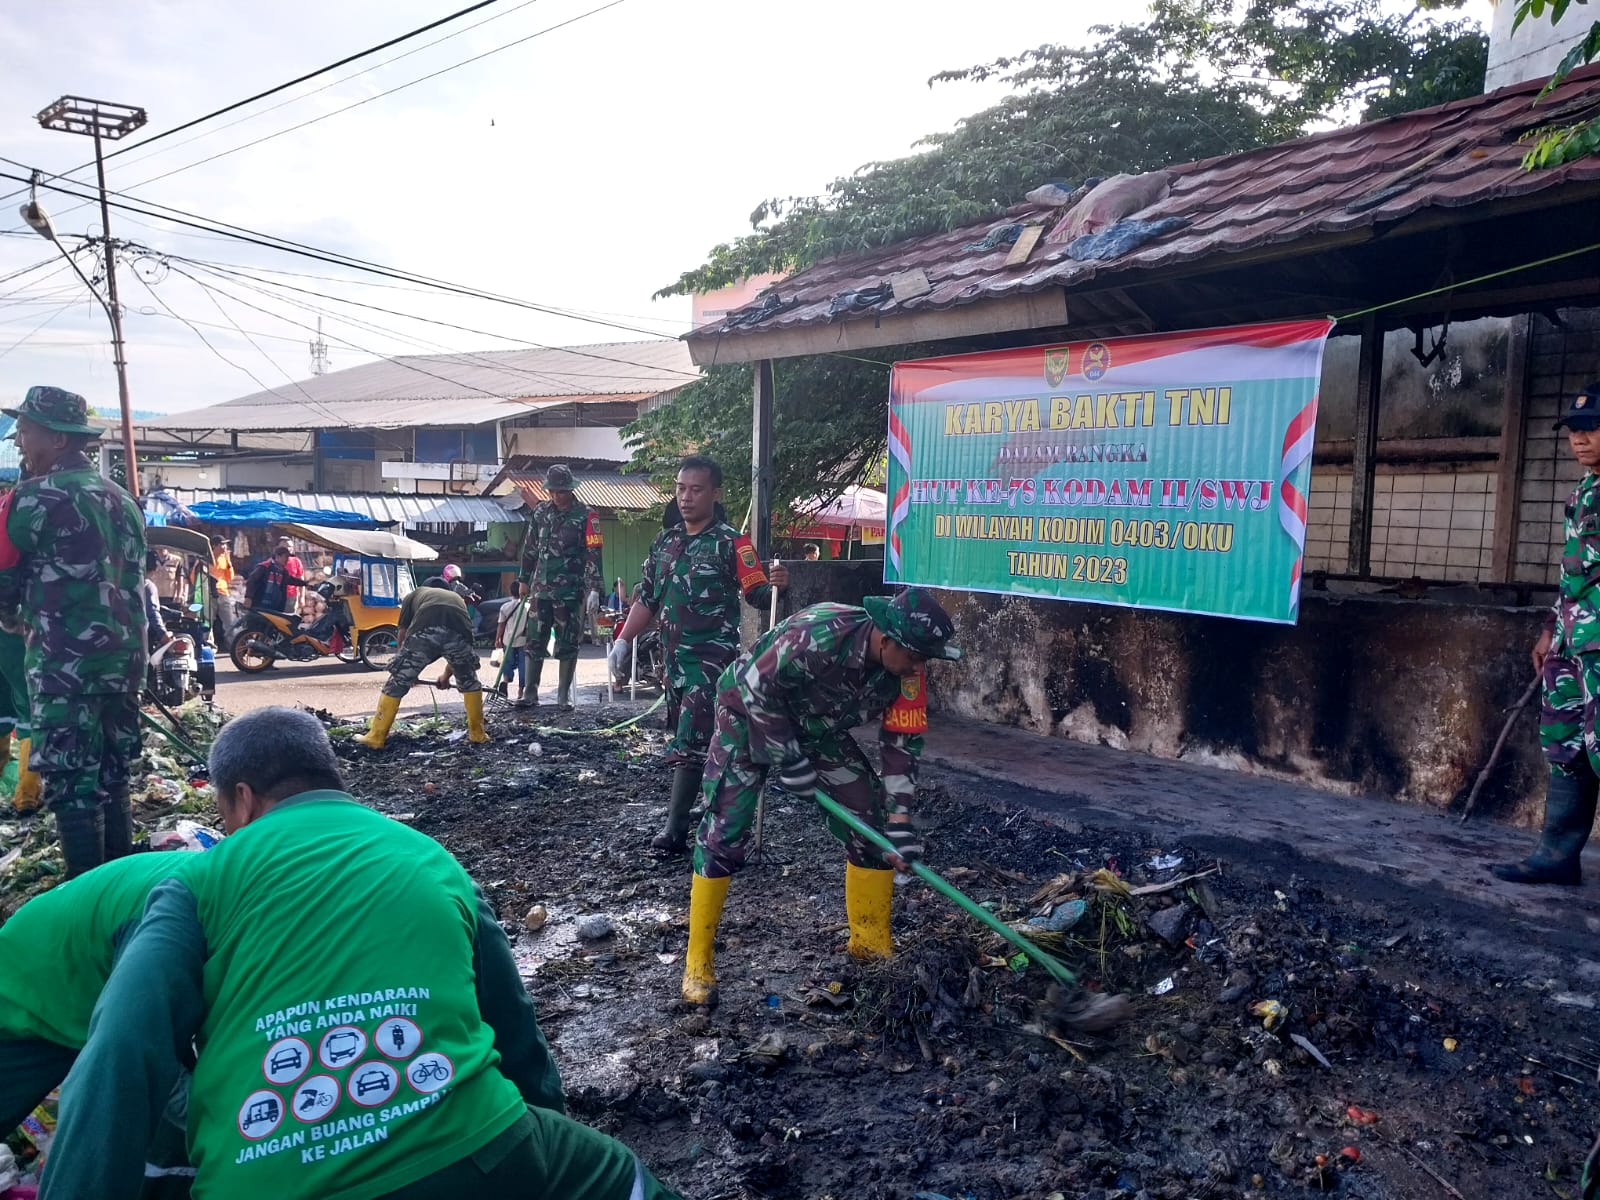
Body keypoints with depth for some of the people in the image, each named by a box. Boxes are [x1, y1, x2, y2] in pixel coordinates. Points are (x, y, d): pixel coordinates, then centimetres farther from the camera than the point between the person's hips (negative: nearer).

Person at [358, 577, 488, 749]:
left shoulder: (415, 594, 39)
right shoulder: (457, 597, 44)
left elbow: (403, 634, 35)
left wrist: (410, 671, 47)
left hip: (425, 630, -2)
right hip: (458, 631, 2)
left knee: (397, 683, 14)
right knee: (469, 681, 28)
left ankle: (376, 737, 18)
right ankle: (477, 733, 31)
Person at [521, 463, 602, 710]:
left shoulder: (586, 515, -6)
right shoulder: (541, 512, 8)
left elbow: (593, 553, -11)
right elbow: (530, 549, 17)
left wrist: (593, 588, -19)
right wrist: (524, 580, 18)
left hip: (571, 591, -4)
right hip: (542, 589, 4)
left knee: (567, 644, 2)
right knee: (535, 641, 6)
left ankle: (563, 696, 10)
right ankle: (530, 692, 13)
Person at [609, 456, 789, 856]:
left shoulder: (730, 542, -9)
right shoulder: (664, 542, 11)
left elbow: (758, 596, -16)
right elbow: (648, 600, 17)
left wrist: (776, 584, -37)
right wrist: (623, 641, 11)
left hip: (712, 655, -7)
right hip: (675, 655, 7)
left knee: (691, 741, -11)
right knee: (688, 737, 14)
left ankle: (675, 829, -8)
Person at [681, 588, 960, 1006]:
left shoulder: (905, 670, -18)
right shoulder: (818, 635, -39)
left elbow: (903, 740, -10)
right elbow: (756, 687, -29)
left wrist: (899, 818, -16)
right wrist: (790, 760, -23)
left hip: (820, 726, 6)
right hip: (752, 710, -6)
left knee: (871, 819, 0)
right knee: (725, 829, -13)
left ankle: (871, 940, 17)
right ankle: (698, 961, 1)